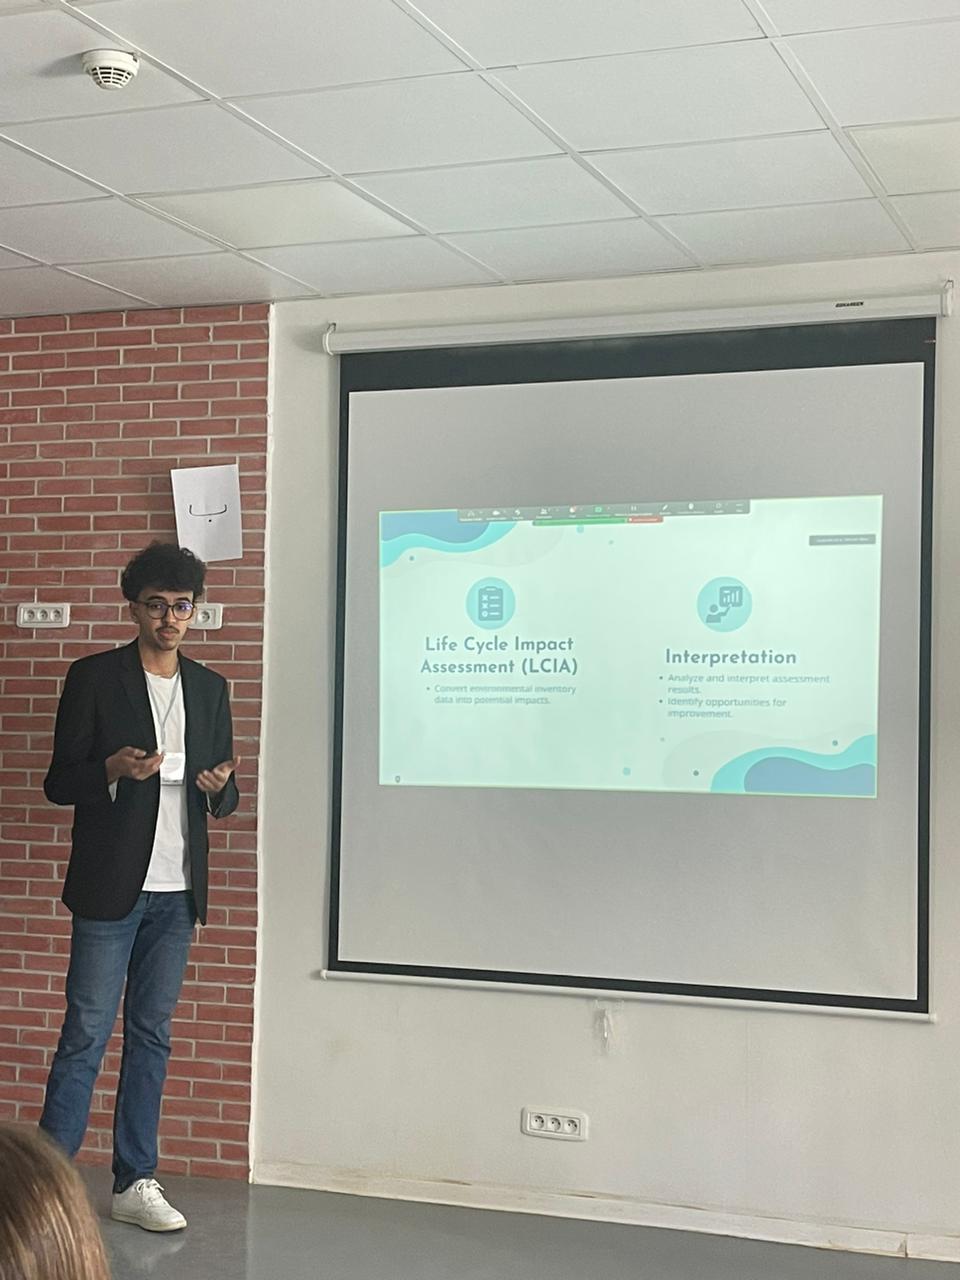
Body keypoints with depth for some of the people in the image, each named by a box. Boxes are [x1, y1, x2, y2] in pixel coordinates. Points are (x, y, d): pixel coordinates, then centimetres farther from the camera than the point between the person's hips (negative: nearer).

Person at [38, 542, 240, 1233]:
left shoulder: (210, 688, 12)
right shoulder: (93, 678, -2)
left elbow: (222, 799, 16)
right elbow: (60, 782, -2)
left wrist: (220, 786, -7)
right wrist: (114, 769, -21)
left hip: (176, 891, 4)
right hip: (110, 888, -4)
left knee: (152, 1035, 9)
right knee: (86, 1035, -3)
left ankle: (135, 1182, 16)